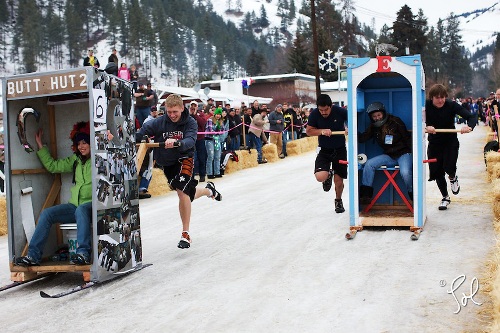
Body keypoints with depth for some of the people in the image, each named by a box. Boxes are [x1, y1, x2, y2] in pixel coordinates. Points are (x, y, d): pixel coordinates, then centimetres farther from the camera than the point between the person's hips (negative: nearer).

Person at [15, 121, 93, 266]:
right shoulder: (75, 160, 19)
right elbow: (52, 166, 25)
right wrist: (40, 146, 25)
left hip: (92, 204, -6)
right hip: (75, 204, 7)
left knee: (81, 210, -39)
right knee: (47, 213, -11)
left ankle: (83, 253, -40)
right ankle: (33, 255, -14)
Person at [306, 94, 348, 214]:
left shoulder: (340, 112, -16)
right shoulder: (314, 114, -13)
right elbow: (308, 131, -4)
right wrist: (322, 131, -21)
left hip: (340, 150, 0)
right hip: (324, 150, 1)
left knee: (338, 180, 4)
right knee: (320, 177, -21)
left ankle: (338, 201, 36)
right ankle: (328, 175, 19)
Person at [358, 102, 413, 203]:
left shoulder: (395, 121, -9)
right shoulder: (373, 127, 6)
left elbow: (407, 138, -7)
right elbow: (362, 138, 2)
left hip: (403, 154, -5)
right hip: (388, 156, 5)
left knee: (405, 172, -32)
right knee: (369, 164, -15)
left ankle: (414, 196, -8)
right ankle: (365, 194, -13)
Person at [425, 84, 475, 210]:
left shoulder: (452, 105, -17)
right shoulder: (426, 106, -16)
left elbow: (470, 116, -23)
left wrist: (469, 126, -45)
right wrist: (426, 127, -47)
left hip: (451, 142, -2)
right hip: (434, 142, 2)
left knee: (449, 167, -17)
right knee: (437, 171, 6)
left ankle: (453, 177, 23)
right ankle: (445, 197, 29)